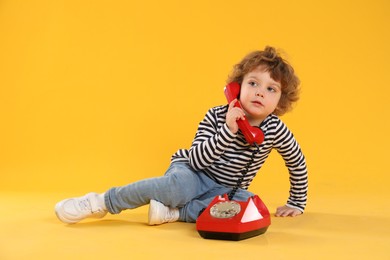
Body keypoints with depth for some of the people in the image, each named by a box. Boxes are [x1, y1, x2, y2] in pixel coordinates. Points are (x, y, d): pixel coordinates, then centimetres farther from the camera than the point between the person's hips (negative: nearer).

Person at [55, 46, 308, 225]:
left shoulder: (276, 129, -11)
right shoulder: (216, 117, -17)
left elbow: (298, 163, 6)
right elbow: (196, 160, -25)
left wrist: (296, 203, 13)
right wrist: (228, 131, -36)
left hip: (226, 190, 3)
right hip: (193, 174, -3)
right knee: (177, 185, -38)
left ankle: (172, 212, -29)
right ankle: (100, 202, -23)